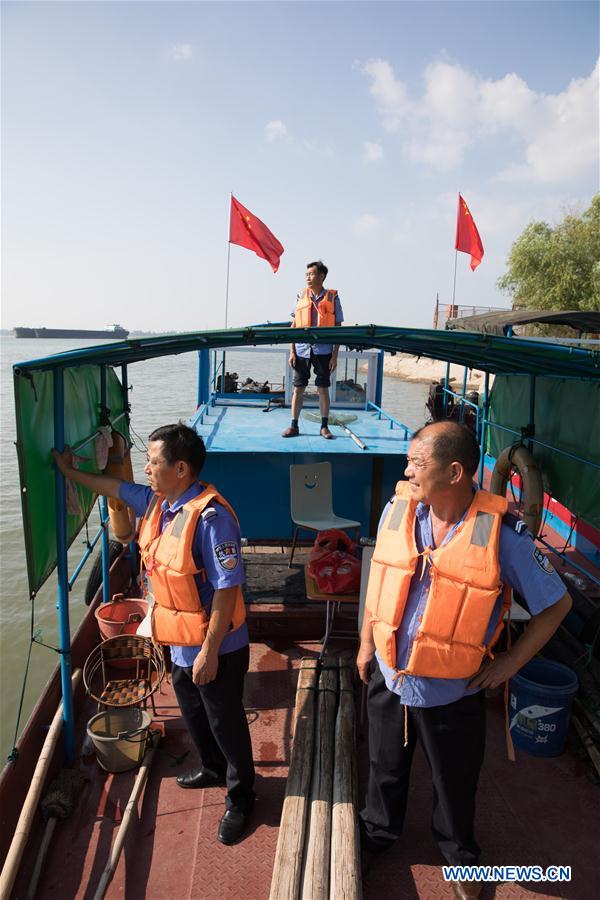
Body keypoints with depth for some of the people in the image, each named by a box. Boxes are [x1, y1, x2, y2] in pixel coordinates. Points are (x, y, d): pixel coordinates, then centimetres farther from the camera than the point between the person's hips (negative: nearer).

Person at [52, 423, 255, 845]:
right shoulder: (158, 503, -2)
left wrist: (209, 651, -24)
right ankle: (213, 769, 53)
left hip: (216, 647, -9)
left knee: (226, 722, 11)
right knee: (193, 711, 27)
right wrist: (71, 471, 27)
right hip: (181, 641, 9)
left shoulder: (211, 516, -30)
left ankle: (240, 797, 34)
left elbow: (227, 589, -28)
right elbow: (115, 488, 18)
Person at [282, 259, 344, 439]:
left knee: (323, 389, 5)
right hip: (302, 349, 2)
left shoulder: (332, 298, 1)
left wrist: (335, 355, -3)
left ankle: (324, 426, 15)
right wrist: (292, 352, 1)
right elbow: (294, 325, 8)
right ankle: (294, 426, 14)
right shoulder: (301, 295, 6)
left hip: (323, 350, -1)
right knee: (298, 388, 5)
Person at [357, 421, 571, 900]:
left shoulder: (501, 532, -23)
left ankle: (459, 853, 54)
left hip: (452, 693, -3)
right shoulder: (398, 509, -12)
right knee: (385, 768, 27)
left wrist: (510, 662, -10)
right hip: (389, 679, 3)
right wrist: (366, 643, 8)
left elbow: (556, 603, -9)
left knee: (454, 785, 23)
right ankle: (377, 833, 57)